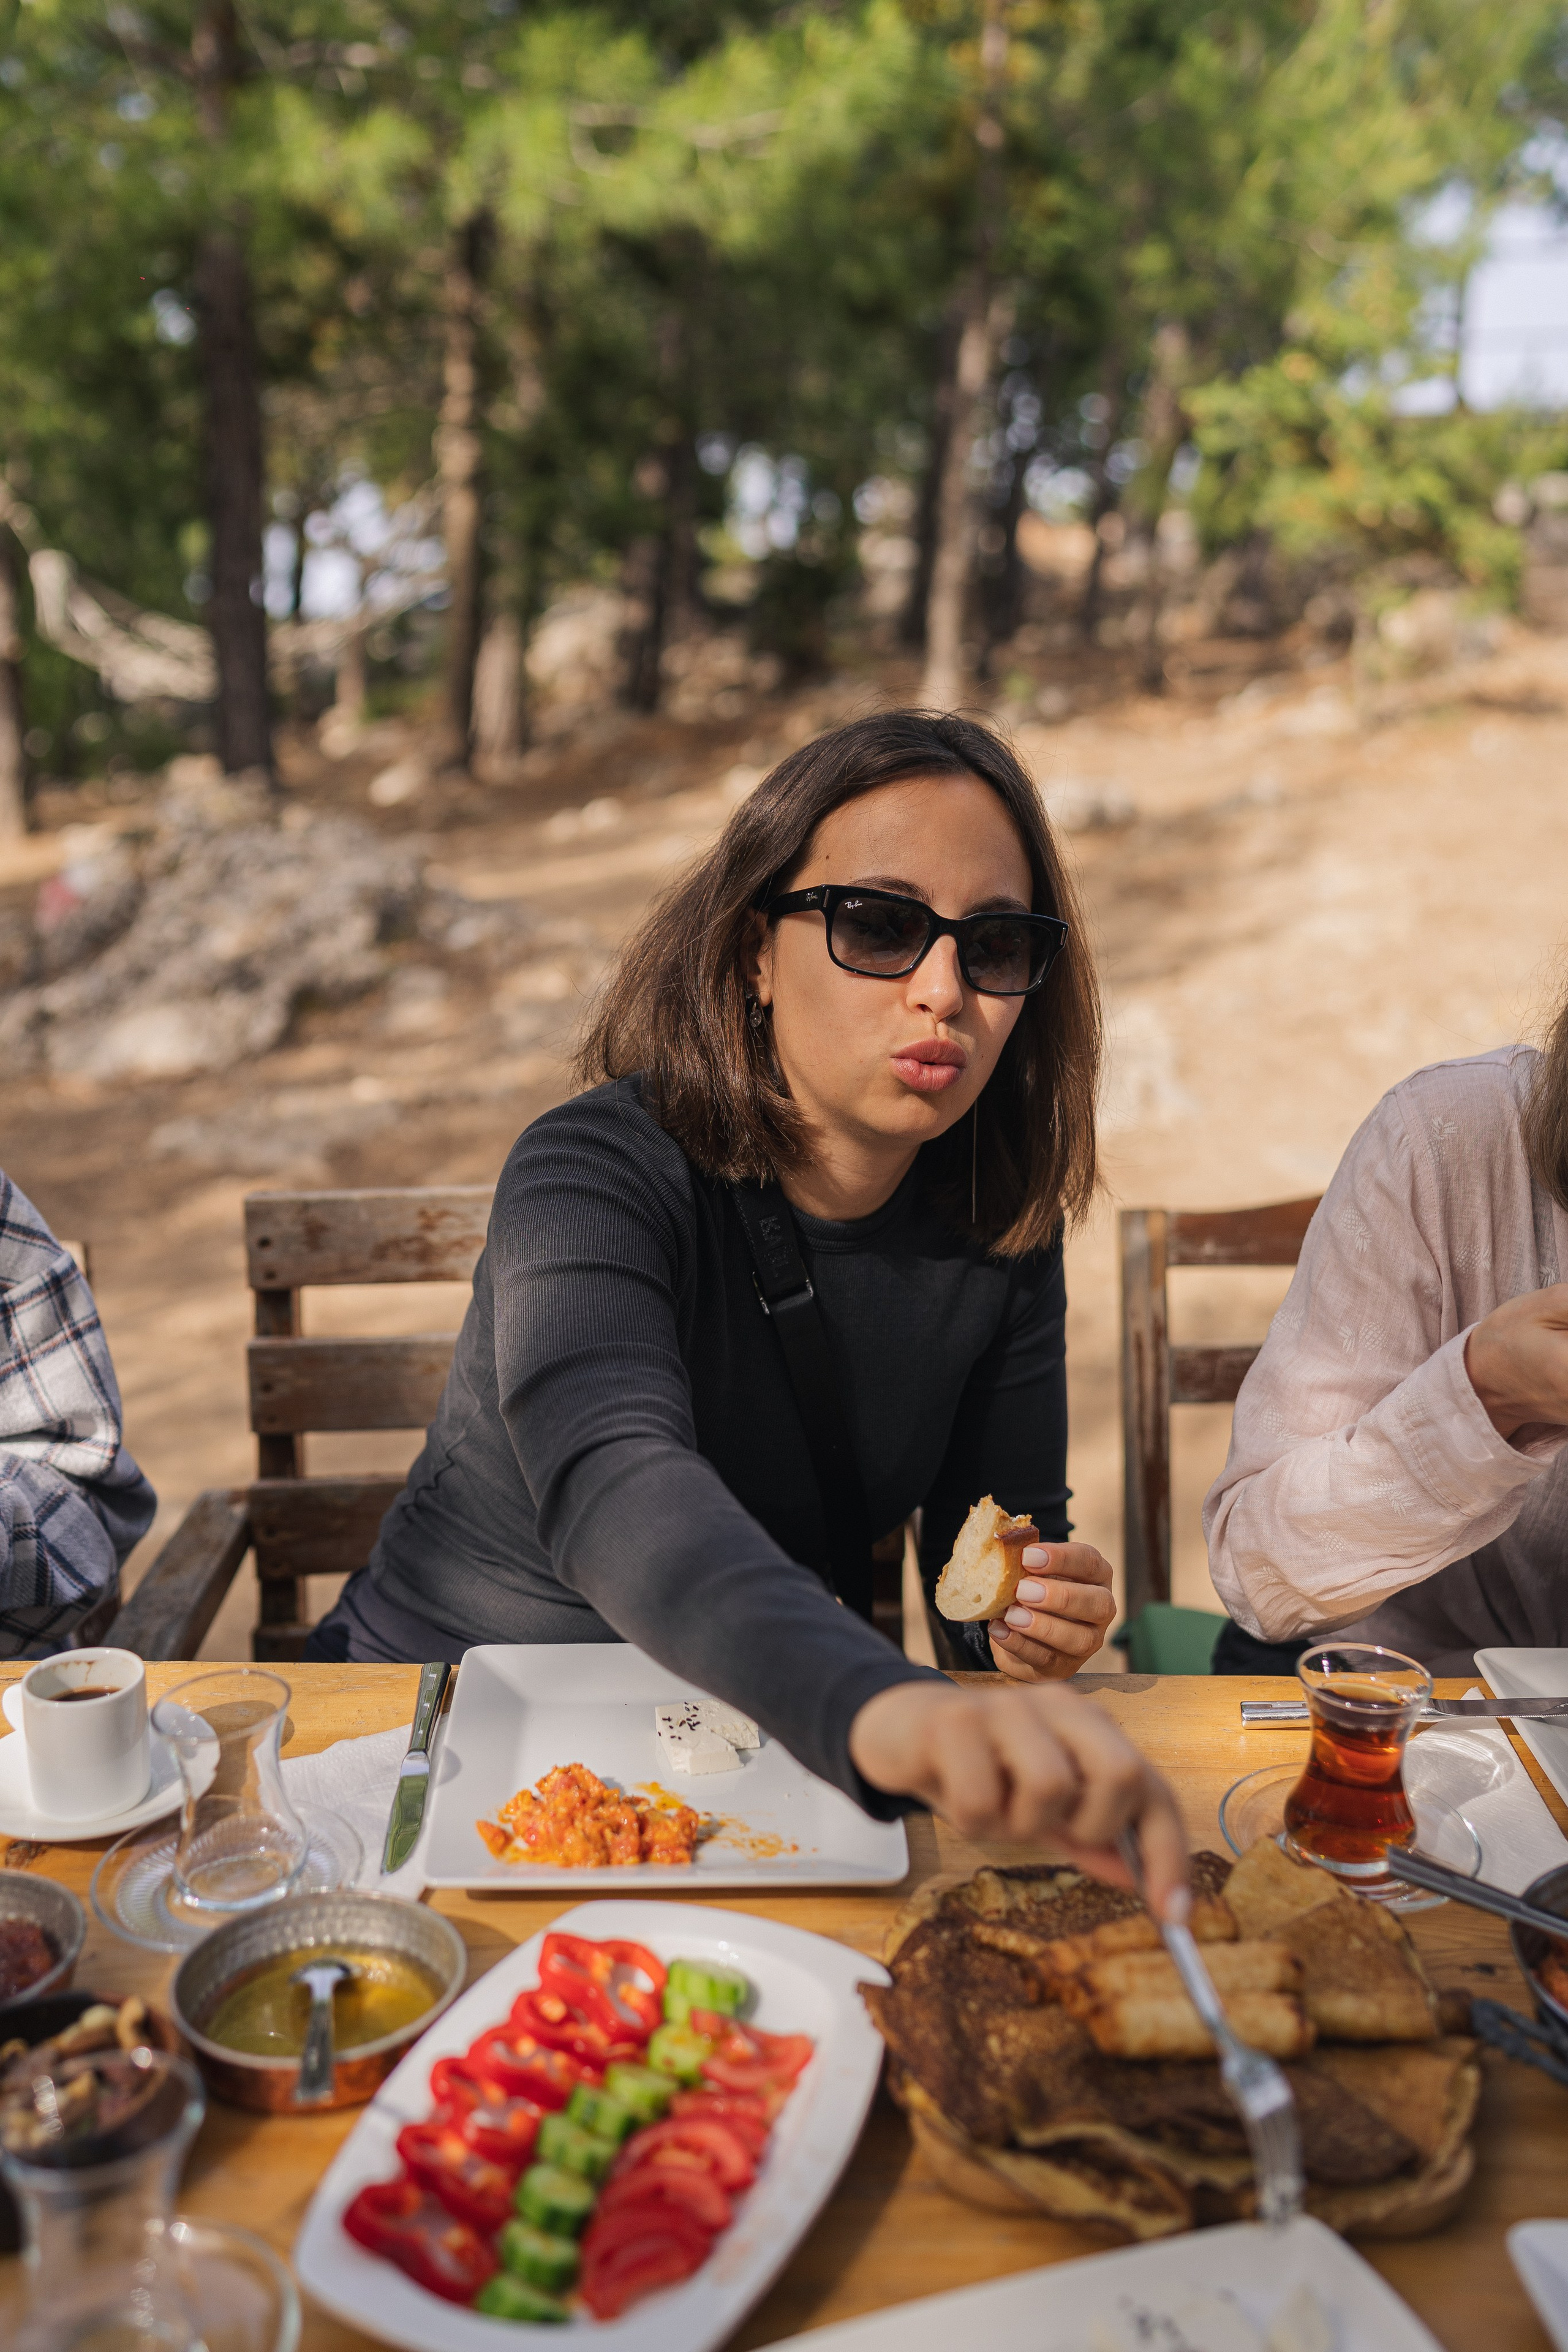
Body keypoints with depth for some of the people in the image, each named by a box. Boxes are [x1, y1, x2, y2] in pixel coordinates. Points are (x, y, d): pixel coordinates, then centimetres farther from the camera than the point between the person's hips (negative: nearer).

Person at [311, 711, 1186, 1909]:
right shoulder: (599, 1171, -22)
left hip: (782, 1742, 4)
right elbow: (611, 1489, -42)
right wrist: (887, 1708, -59)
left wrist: (1029, 1622, -19)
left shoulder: (1000, 1227, -5)